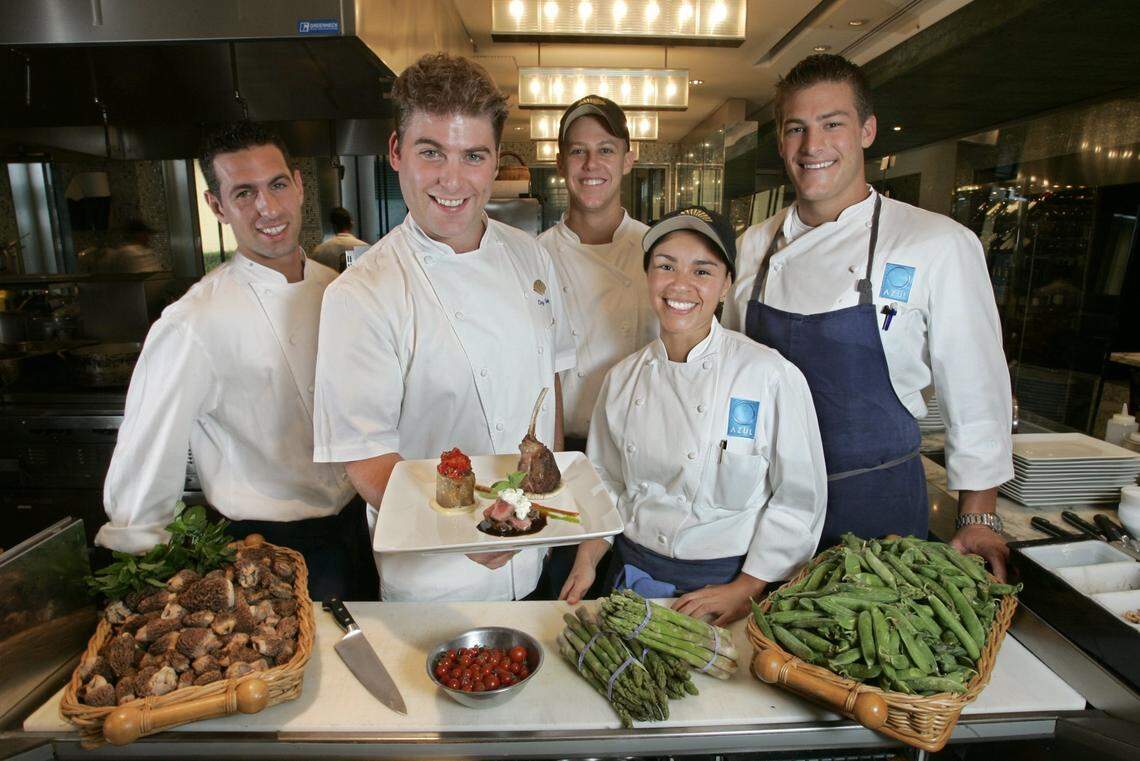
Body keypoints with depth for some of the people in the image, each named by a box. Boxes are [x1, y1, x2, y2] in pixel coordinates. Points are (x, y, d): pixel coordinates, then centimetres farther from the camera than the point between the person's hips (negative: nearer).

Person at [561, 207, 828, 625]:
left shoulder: (773, 376, -16)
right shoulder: (622, 378, -2)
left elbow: (799, 500, -10)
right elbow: (608, 485, 8)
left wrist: (744, 590, -11)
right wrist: (585, 562, -1)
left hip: (726, 580, -3)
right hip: (634, 575, 4)